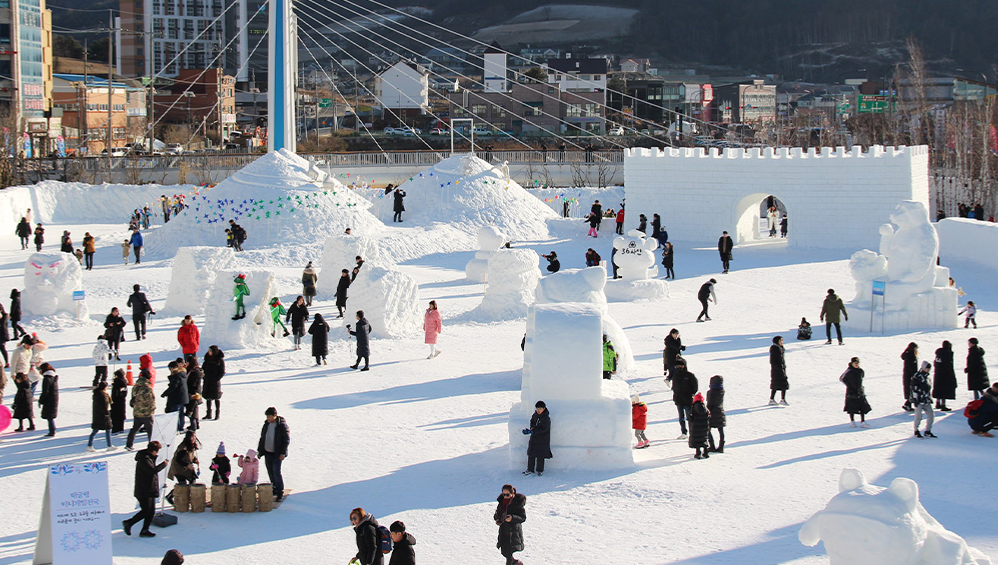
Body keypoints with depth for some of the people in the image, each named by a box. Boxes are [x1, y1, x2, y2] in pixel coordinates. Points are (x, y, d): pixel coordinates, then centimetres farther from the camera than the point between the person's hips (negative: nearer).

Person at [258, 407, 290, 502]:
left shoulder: (282, 425, -12)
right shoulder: (266, 424, 7)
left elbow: (286, 440, -12)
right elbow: (262, 438, 17)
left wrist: (283, 453, -16)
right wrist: (259, 450, 15)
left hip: (277, 454, -7)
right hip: (267, 453, 7)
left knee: (276, 472, -11)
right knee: (270, 472, 12)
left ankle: (280, 494, -5)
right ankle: (275, 490, 26)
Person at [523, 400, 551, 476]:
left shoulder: (546, 418, -16)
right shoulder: (534, 415, 4)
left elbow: (543, 429, -21)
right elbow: (532, 423, 14)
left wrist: (533, 431, -26)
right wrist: (532, 428, -10)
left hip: (542, 440, -6)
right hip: (534, 439, 6)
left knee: (540, 456, 0)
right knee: (531, 455, 8)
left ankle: (540, 470, 13)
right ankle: (530, 470, 18)